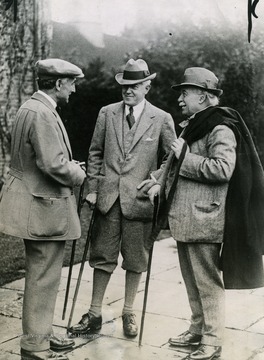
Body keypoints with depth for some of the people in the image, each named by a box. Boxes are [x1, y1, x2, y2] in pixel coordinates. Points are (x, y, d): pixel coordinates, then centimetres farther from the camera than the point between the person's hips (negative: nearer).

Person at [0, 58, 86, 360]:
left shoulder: (32, 107, 13)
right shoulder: (42, 113, -20)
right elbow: (53, 164, -26)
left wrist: (69, 165, 10)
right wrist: (78, 175, -8)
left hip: (37, 203, 11)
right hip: (44, 206, -11)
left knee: (41, 275, 20)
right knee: (43, 277, -1)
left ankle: (40, 333, 33)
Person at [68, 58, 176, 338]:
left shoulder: (162, 119, -1)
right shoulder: (107, 114, 6)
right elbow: (95, 153, 10)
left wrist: (156, 179, -9)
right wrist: (93, 188, 3)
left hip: (139, 198, -2)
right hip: (108, 197, 2)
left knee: (135, 259, 9)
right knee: (102, 256, 7)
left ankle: (128, 312, 25)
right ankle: (94, 315, 18)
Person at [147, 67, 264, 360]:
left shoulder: (221, 130, -13)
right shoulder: (191, 126, 16)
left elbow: (222, 169, -25)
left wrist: (185, 155, -17)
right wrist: (161, 184, 10)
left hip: (203, 219, -10)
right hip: (183, 217, 10)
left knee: (207, 283, -1)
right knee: (192, 281, 18)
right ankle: (197, 330, 31)